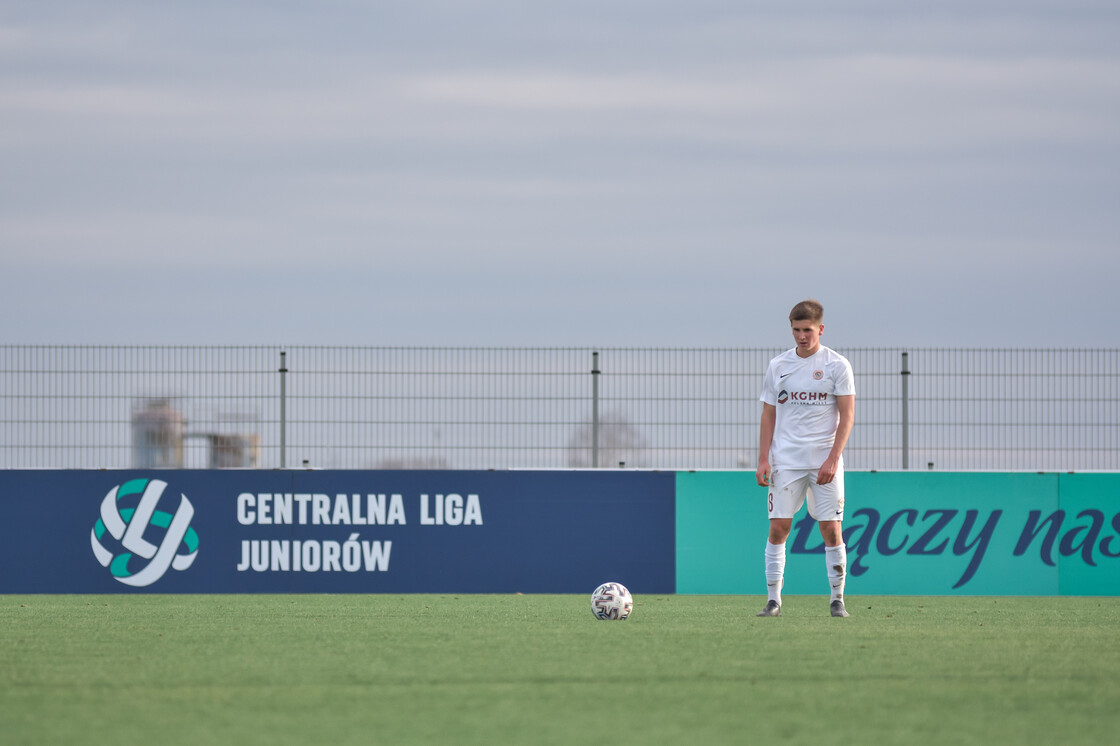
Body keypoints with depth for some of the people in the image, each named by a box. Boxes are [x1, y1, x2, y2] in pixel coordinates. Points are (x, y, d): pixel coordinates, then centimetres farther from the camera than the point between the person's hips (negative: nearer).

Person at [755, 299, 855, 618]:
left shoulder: (837, 365, 0)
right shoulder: (778, 366, 8)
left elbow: (847, 415, -2)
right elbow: (769, 415, 11)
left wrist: (833, 459, -12)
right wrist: (763, 459, 1)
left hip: (824, 462, -2)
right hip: (785, 461, 2)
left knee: (831, 529, -3)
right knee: (778, 528, -5)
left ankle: (837, 599, 5)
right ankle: (773, 599, -1)